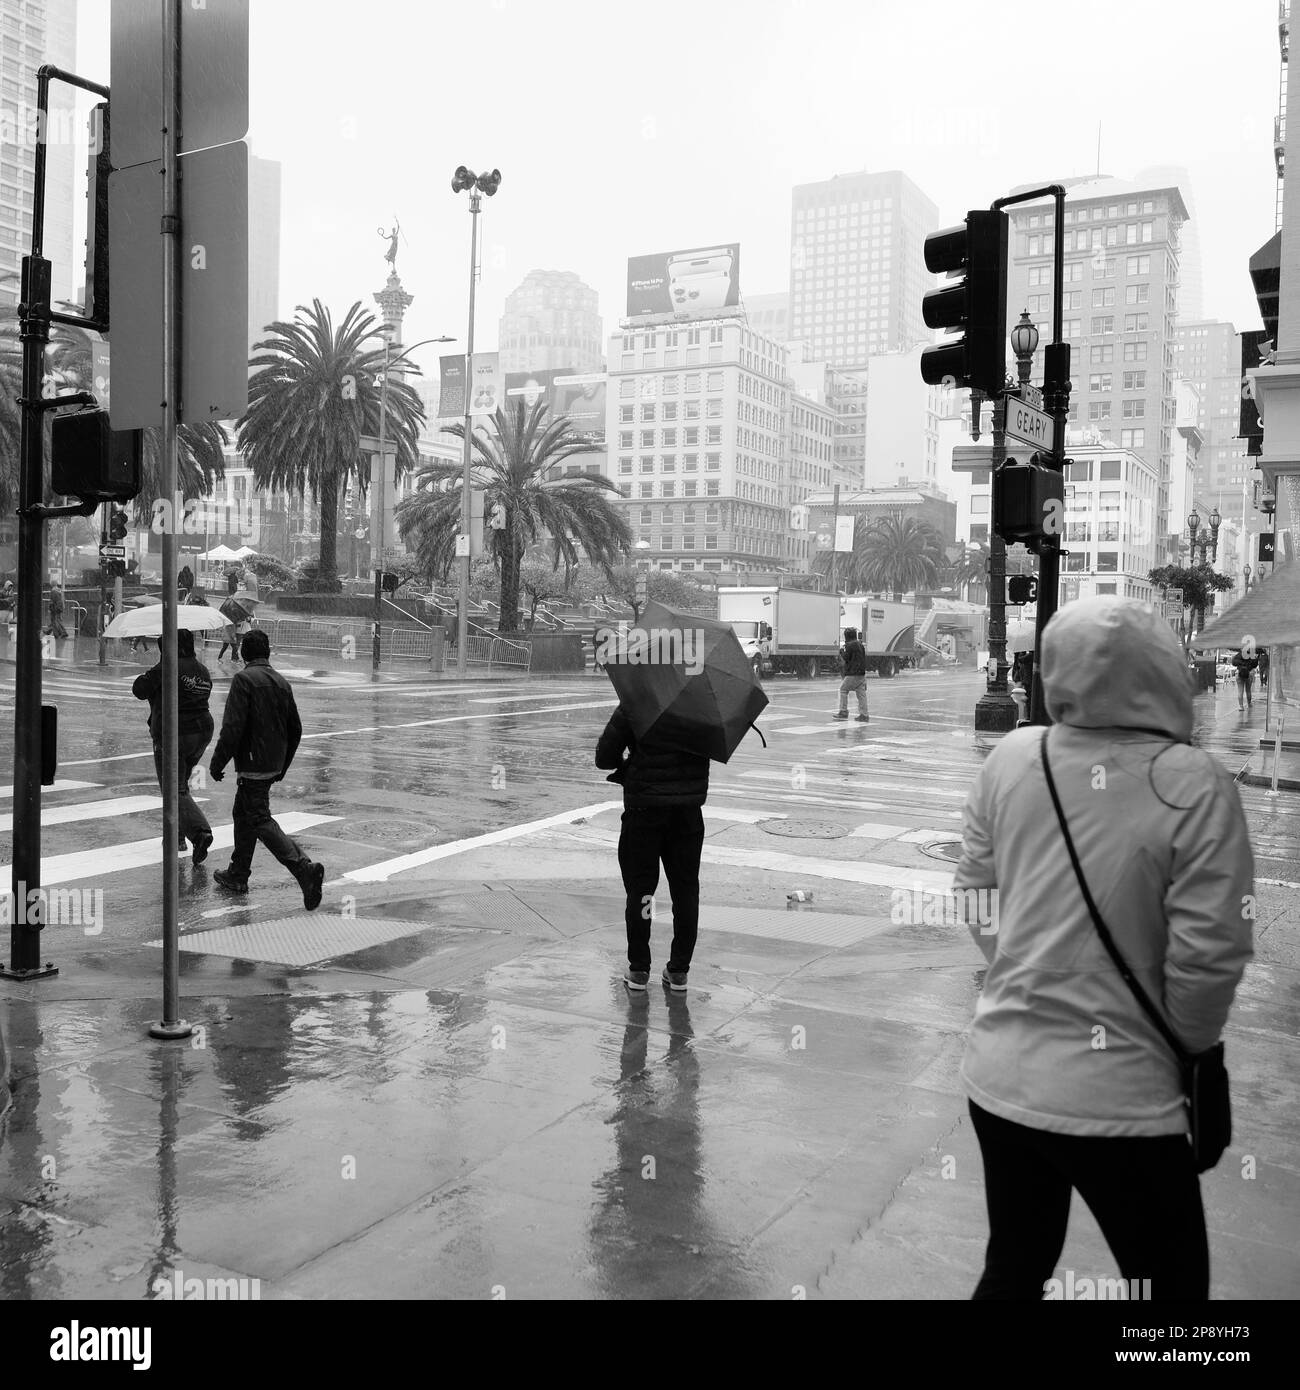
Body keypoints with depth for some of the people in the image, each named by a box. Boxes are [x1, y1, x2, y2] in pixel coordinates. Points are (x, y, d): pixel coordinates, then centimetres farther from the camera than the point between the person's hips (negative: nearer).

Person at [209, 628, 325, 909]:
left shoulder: (244, 679, -12)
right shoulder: (282, 682, 9)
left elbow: (233, 727, -19)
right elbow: (295, 729, 14)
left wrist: (218, 762, -11)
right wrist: (283, 765, 24)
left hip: (253, 764, -8)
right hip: (274, 764, 8)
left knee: (261, 821, -7)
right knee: (243, 813, 21)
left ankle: (305, 869, -21)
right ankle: (237, 875, 30)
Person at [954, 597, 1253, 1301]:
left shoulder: (1009, 757, -5)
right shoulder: (1194, 785, -19)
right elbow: (1208, 957, -16)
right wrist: (1192, 1046, 3)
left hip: (998, 1078, 5)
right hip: (1117, 1101, -4)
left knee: (1013, 1272, 23)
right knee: (1171, 1285, 18)